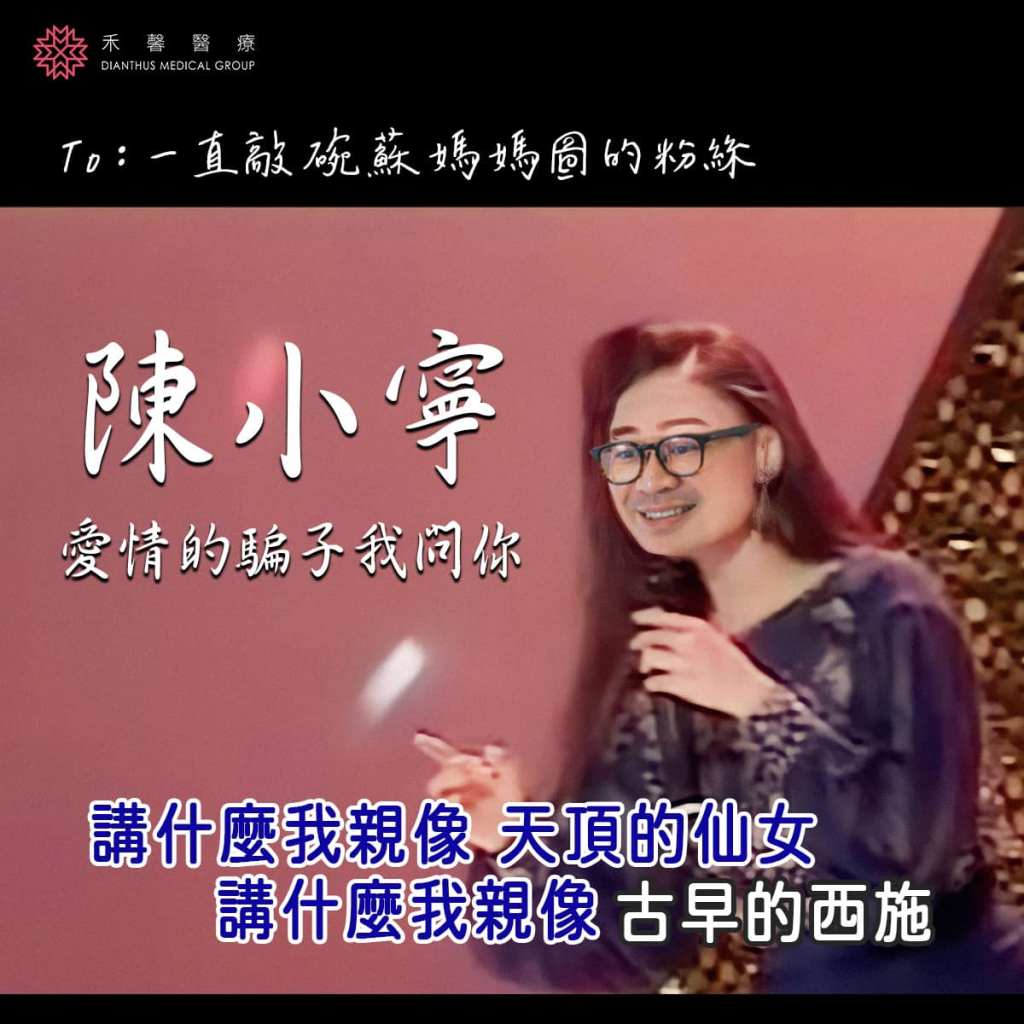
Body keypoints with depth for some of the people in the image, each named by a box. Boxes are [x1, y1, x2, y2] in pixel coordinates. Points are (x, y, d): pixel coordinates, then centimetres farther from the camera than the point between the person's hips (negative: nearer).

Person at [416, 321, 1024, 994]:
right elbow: (639, 944, -4)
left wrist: (761, 705, -21)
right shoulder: (650, 677, -3)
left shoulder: (881, 600, -12)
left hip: (955, 974, -3)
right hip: (800, 981, 3)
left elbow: (925, 844, -20)